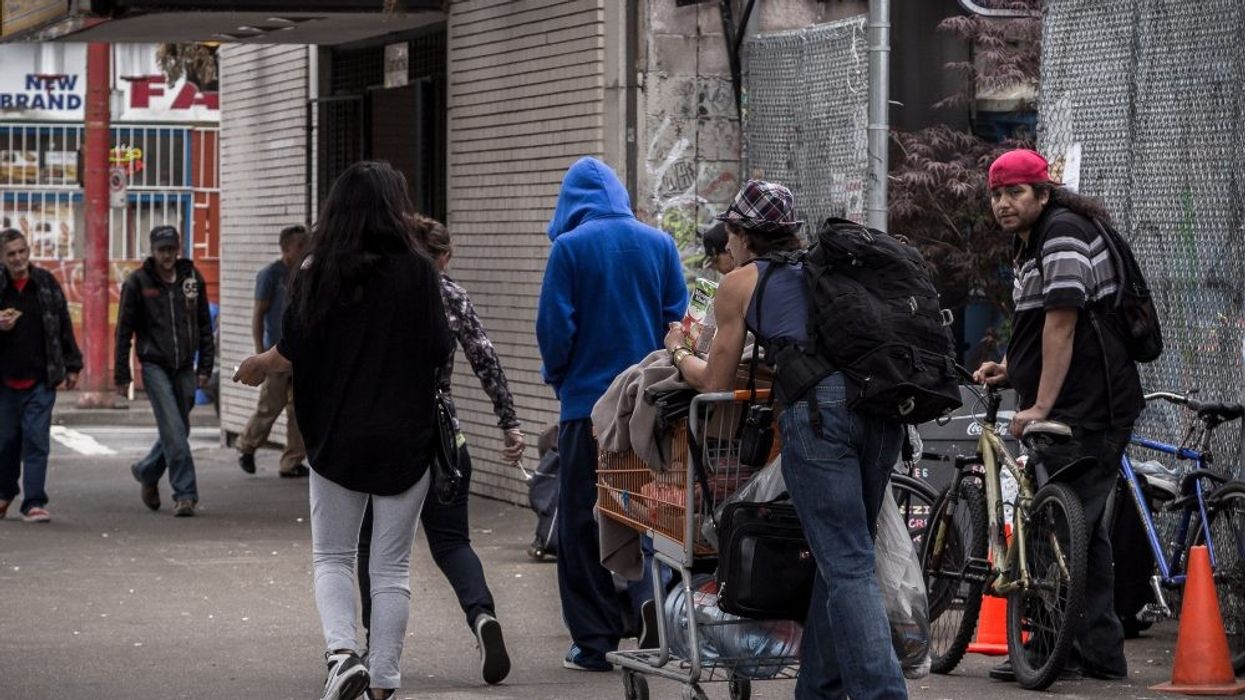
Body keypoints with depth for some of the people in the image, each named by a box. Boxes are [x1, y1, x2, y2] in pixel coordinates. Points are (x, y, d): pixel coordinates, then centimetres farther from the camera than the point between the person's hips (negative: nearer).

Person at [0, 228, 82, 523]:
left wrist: (72, 365, 9)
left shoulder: (46, 283, 4)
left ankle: (34, 502, -5)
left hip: (41, 380, 0)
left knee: (36, 440, -7)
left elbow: (64, 326, 10)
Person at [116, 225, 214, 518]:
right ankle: (185, 493, -11)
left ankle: (147, 472, 34)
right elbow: (124, 330, 1)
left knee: (179, 429, 10)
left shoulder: (192, 278, 6)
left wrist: (205, 367, 7)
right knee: (174, 430, -13)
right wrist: (122, 375, -2)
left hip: (185, 367, 4)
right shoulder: (138, 282, -2)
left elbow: (204, 325, 12)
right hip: (155, 365, -4)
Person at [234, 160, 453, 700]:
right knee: (392, 568, 8)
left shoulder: (315, 275, -5)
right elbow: (441, 352, -6)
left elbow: (291, 355, -5)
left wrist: (256, 368, 16)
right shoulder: (417, 271, -8)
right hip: (405, 440, 0)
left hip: (336, 437, 0)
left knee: (332, 558, 12)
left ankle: (341, 651, -10)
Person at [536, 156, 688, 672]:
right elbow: (678, 318, 4)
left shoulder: (570, 247, -8)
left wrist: (556, 375, 10)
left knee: (583, 523, 5)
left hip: (587, 402, -3)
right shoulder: (659, 244, 2)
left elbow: (554, 326, -9)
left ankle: (595, 642, 5)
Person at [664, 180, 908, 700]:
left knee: (846, 566, -8)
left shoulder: (740, 283, 16)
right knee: (841, 555, 14)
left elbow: (717, 382, 19)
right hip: (881, 404, 6)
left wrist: (678, 354, 38)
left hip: (818, 408, -5)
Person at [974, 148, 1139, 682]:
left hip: (1088, 408, -11)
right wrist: (1013, 368, 13)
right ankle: (1101, 652, 17)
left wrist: (1041, 407, -23)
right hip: (1077, 408, 11)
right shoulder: (1033, 243, 20)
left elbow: (1062, 323, -20)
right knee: (1081, 527, 12)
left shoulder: (1063, 234, -13)